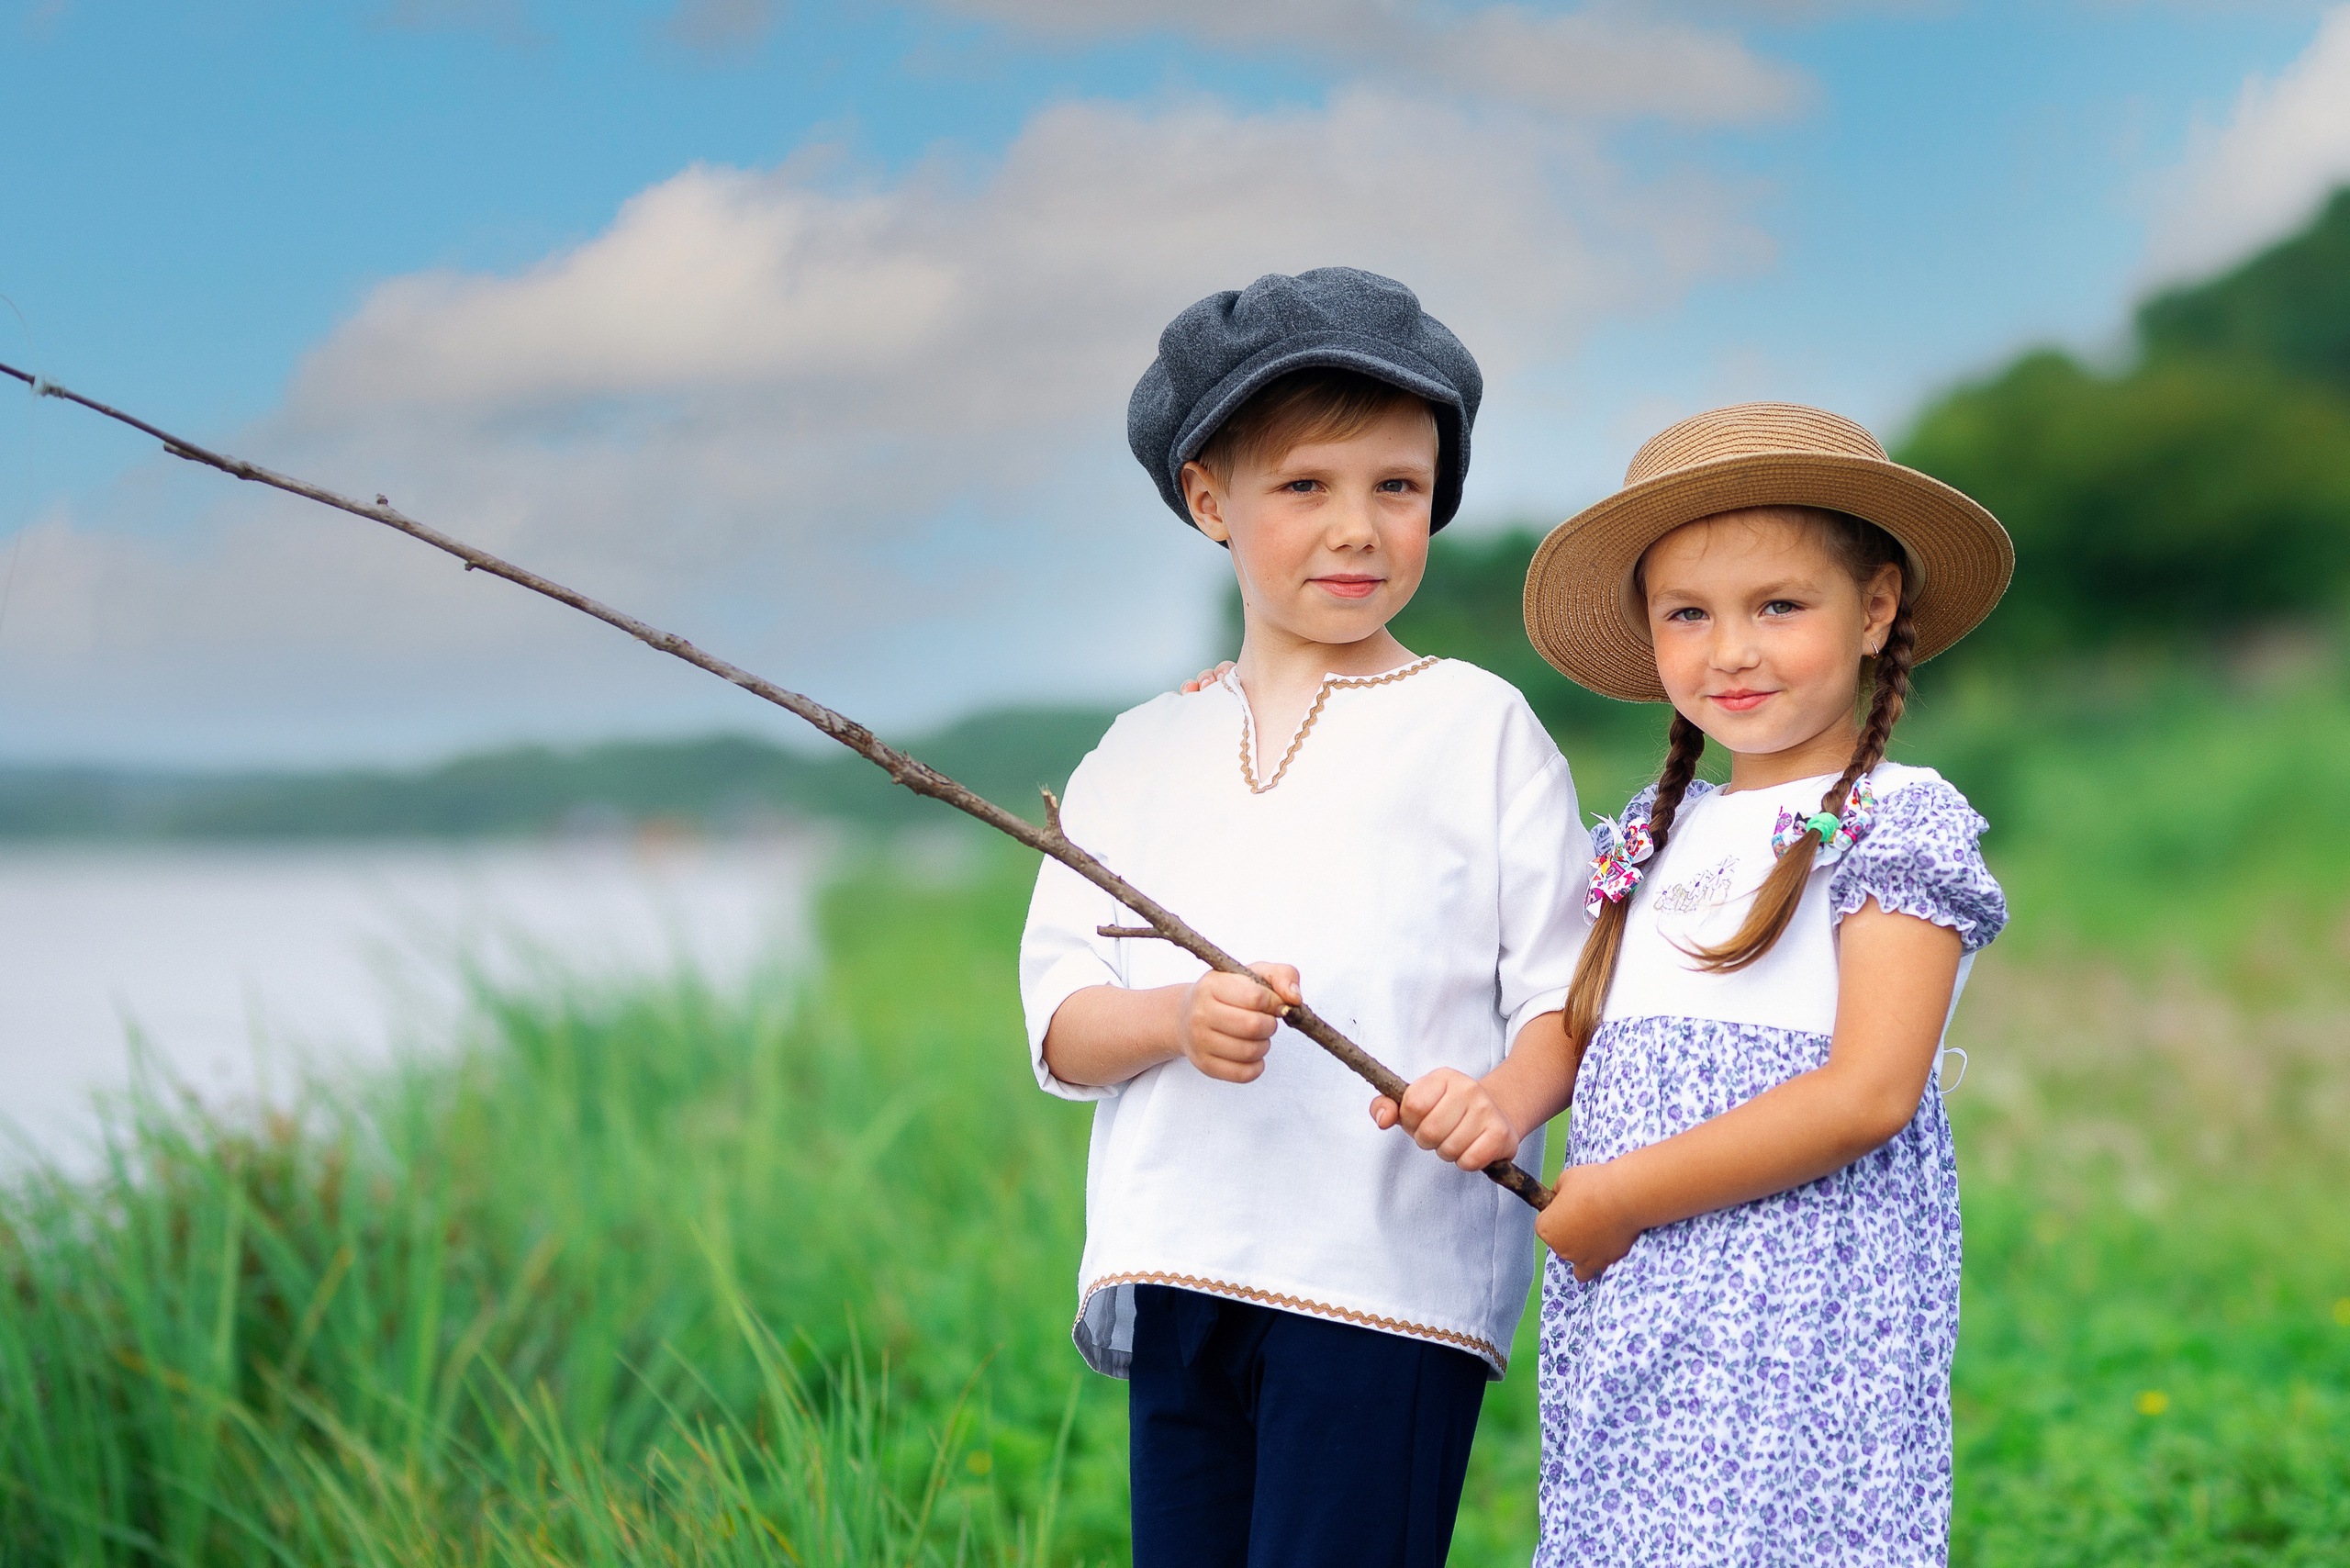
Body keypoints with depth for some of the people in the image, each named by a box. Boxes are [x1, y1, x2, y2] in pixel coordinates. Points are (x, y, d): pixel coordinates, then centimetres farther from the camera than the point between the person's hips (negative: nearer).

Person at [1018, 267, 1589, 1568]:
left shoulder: (1480, 729, 6)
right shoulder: (1142, 756, 14)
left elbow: (1564, 986, 1)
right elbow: (1058, 1028, 8)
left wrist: (1502, 1094, -21)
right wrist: (1180, 1016, -13)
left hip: (1390, 1276, -3)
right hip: (1177, 1272, 4)